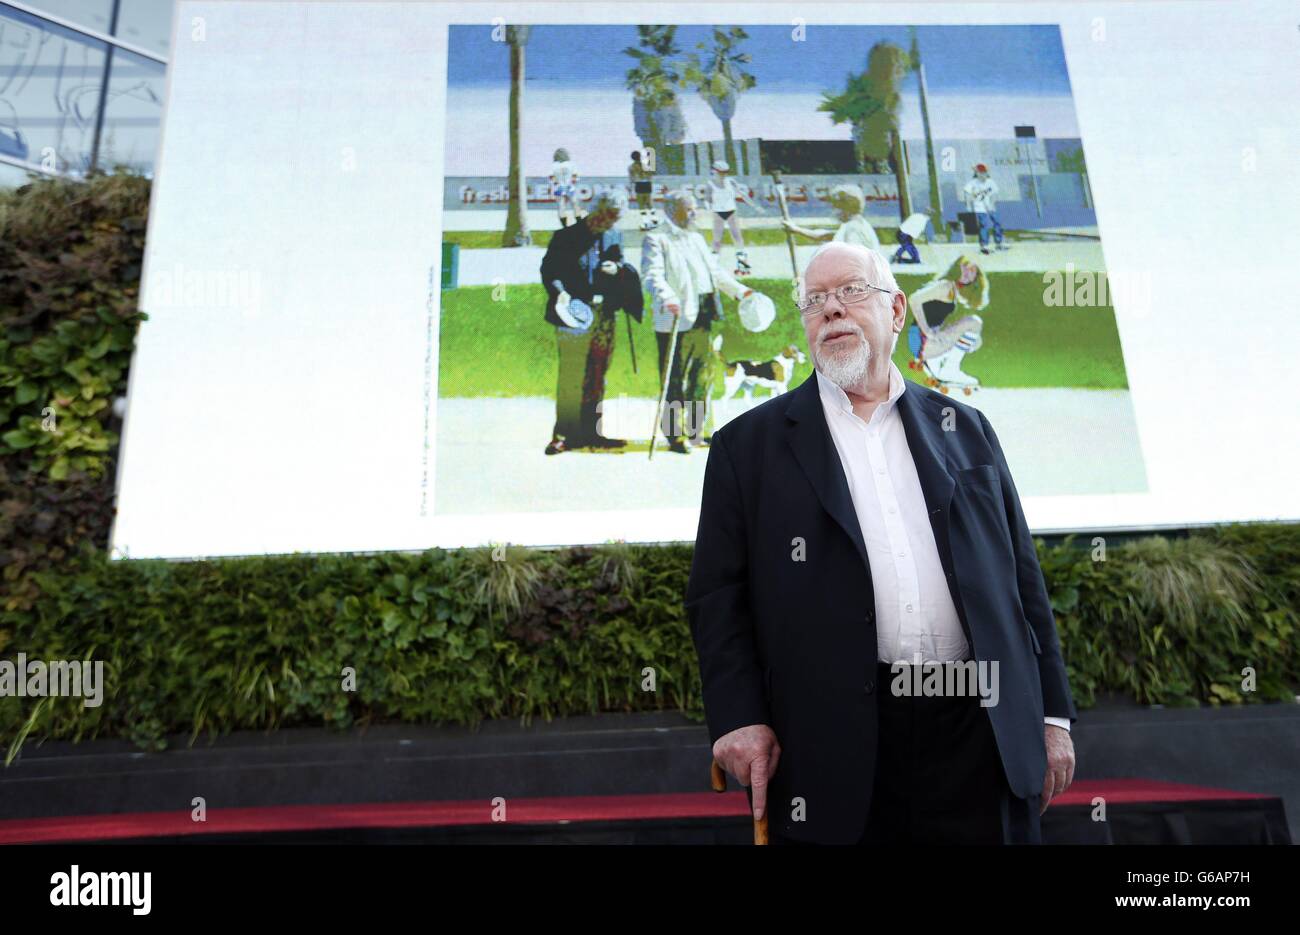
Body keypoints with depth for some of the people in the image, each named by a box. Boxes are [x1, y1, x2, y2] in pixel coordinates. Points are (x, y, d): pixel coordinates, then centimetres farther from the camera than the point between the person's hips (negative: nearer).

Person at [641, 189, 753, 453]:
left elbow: (715, 271, 28)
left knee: (704, 376, 12)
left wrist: (740, 290, 21)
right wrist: (667, 298, -34)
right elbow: (652, 275, -17)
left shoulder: (696, 239, 22)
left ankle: (695, 432, 24)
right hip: (676, 320, -8)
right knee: (675, 380, -3)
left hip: (704, 318, 8)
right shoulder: (656, 239, -4)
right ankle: (675, 436, 7)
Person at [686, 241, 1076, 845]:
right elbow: (716, 595, 0)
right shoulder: (749, 444, 3)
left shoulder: (965, 429, 12)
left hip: (982, 732, 3)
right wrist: (739, 717, -10)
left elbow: (1020, 578, 12)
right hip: (835, 747, -2)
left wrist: (1052, 714, 9)